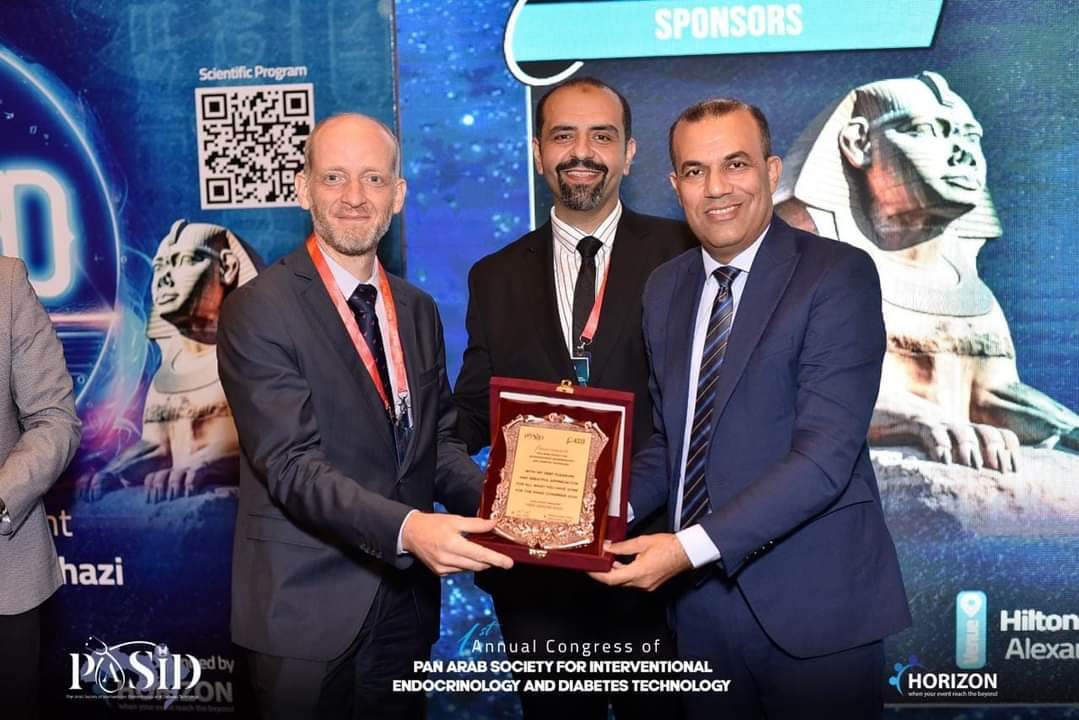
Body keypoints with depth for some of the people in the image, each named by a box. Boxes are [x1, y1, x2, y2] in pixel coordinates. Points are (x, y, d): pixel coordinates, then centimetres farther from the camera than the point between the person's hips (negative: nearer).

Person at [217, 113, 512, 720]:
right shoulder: (258, 311, -12)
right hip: (306, 608, -5)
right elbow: (293, 464, -20)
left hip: (407, 600, 6)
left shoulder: (419, 310, 9)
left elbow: (439, 440, 10)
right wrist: (407, 528, -33)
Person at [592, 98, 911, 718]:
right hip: (701, 598, 5)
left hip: (812, 601, -5)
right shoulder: (666, 287, 8)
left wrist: (694, 545, -25)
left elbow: (826, 454, -20)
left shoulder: (840, 275, -11)